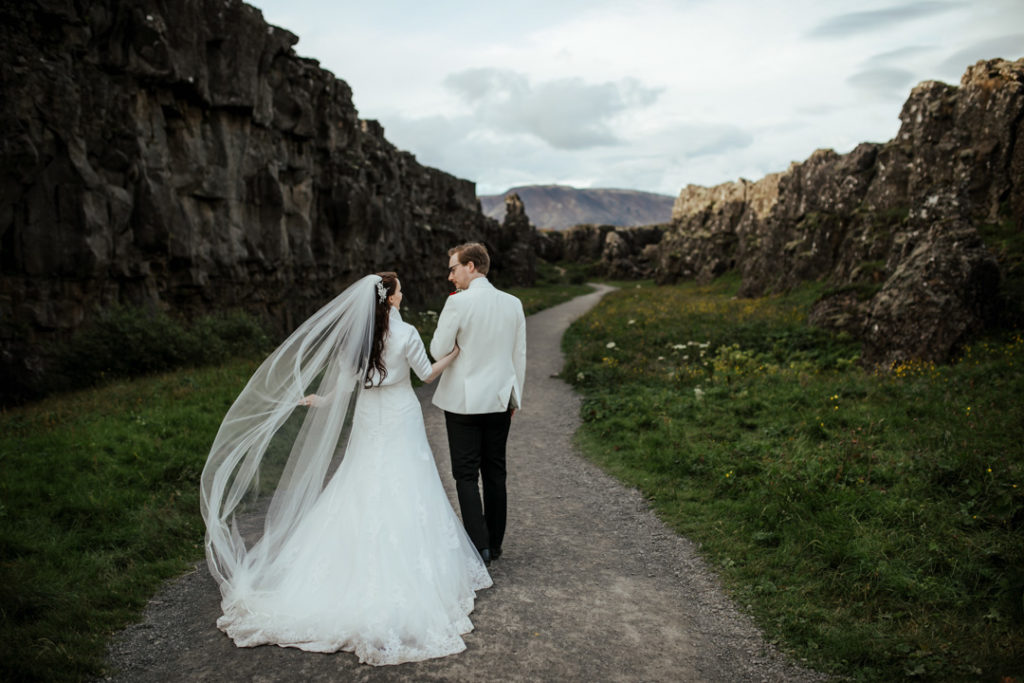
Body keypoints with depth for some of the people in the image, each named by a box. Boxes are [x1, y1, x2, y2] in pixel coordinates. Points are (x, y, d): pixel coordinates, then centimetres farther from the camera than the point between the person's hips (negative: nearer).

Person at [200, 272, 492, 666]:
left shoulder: (353, 335, -3)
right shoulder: (405, 334, -14)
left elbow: (346, 384, 2)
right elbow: (427, 373, -2)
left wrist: (320, 401, 19)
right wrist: (455, 353, 11)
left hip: (367, 424, 4)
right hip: (400, 423, -4)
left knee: (362, 499, 12)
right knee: (402, 499, 4)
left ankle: (359, 572, 19)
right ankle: (404, 575, 10)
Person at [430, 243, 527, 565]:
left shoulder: (458, 302, -14)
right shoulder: (513, 303, 3)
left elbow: (438, 350, -9)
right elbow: (519, 355, 8)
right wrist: (514, 398, 17)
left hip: (465, 402, -5)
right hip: (500, 401, 5)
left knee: (466, 475, 2)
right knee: (495, 473, 14)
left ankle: (479, 547, -1)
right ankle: (495, 543, 24)